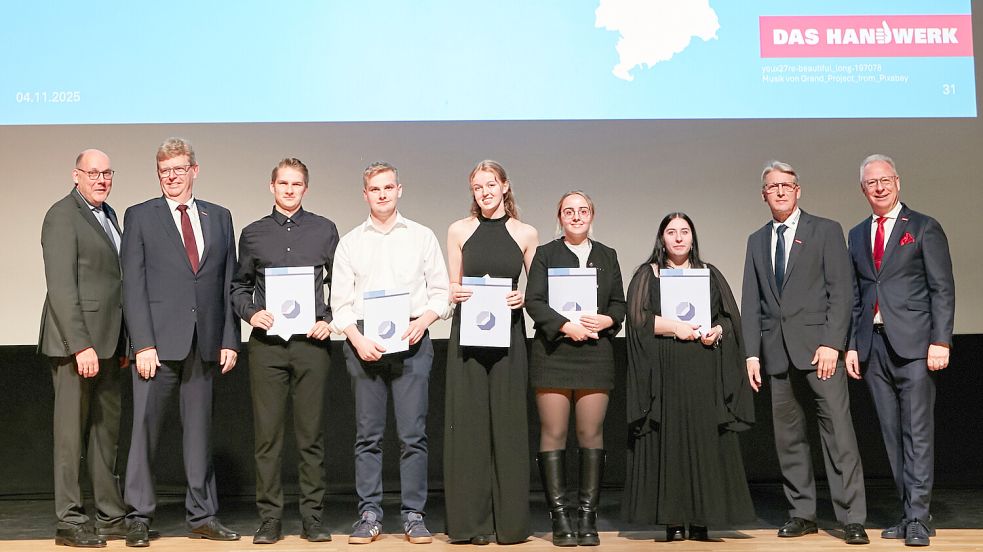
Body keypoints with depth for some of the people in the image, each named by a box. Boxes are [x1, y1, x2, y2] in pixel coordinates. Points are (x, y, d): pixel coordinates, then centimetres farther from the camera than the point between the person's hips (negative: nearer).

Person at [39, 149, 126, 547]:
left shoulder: (108, 214, 17)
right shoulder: (62, 216, -9)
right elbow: (61, 287, -16)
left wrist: (122, 344, 13)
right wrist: (81, 346, -21)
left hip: (107, 343, 8)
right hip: (75, 342, -8)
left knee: (106, 429, 13)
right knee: (72, 431, -1)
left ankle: (111, 515, 21)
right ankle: (69, 522, 8)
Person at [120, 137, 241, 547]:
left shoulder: (219, 217, 13)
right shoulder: (140, 217, 4)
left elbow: (229, 282, 11)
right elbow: (132, 285, -2)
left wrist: (230, 339, 3)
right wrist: (143, 344, -11)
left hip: (205, 343, 3)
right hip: (158, 342, -3)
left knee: (200, 429, 9)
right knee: (145, 426, -1)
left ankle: (202, 516, 16)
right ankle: (139, 516, 10)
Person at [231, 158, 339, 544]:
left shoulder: (324, 230, 10)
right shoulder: (253, 234, 12)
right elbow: (239, 286, 16)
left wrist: (330, 319, -2)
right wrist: (251, 313, -3)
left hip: (312, 342, 0)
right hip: (266, 342, 1)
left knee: (311, 433, 3)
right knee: (267, 434, 1)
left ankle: (312, 516, 11)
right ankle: (269, 517, 9)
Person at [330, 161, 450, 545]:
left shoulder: (422, 237, 11)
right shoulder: (350, 242, 12)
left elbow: (441, 292, 9)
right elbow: (340, 302, 8)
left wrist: (423, 321, -9)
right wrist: (358, 338, -7)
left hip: (412, 341, -1)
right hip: (363, 343, 1)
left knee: (413, 433, -2)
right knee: (367, 434, 2)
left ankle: (413, 515, 5)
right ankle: (369, 515, 9)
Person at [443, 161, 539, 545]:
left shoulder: (526, 234, 6)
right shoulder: (459, 231, 7)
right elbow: (453, 287, 12)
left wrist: (523, 298, -10)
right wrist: (454, 295, -10)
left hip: (508, 333, 0)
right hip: (467, 334, 0)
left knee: (507, 422, 2)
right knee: (468, 423, 1)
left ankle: (509, 521, 10)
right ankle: (472, 520, 8)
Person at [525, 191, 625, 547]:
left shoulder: (607, 256, 17)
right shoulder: (545, 254, 9)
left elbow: (619, 303, 14)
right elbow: (533, 301, -2)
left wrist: (607, 320, -8)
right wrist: (567, 326, -14)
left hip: (596, 353, 2)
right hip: (553, 353, -2)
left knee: (591, 434, -1)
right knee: (553, 434, -3)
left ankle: (587, 518, 6)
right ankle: (560, 518, 3)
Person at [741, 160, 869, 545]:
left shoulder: (826, 231, 4)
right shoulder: (757, 241, 16)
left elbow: (840, 291, -3)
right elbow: (751, 302, 13)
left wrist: (832, 343, -13)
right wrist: (752, 353, 5)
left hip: (819, 346, -4)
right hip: (777, 350, 4)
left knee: (838, 431, -7)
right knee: (788, 436, 6)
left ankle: (851, 517, -1)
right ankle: (802, 513, 15)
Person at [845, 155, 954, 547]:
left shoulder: (924, 228, 2)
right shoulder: (857, 235, 16)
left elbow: (943, 289, -3)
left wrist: (940, 341, -12)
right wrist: (851, 345, 10)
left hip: (913, 342, -5)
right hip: (873, 345, 5)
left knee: (917, 433, -6)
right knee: (893, 435, 6)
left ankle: (918, 518, -4)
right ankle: (909, 513, 13)